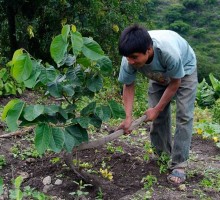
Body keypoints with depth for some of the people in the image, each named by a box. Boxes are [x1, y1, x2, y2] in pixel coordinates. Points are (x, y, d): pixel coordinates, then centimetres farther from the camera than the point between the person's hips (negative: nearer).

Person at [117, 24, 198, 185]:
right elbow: (128, 86, -19)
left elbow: (175, 83, -27)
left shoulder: (169, 52, -45)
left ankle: (179, 165, -10)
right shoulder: (130, 58, -33)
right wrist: (128, 117, -29)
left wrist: (157, 109, -20)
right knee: (158, 115, -1)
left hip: (184, 70, -4)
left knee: (184, 115, -14)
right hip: (160, 75, 4)